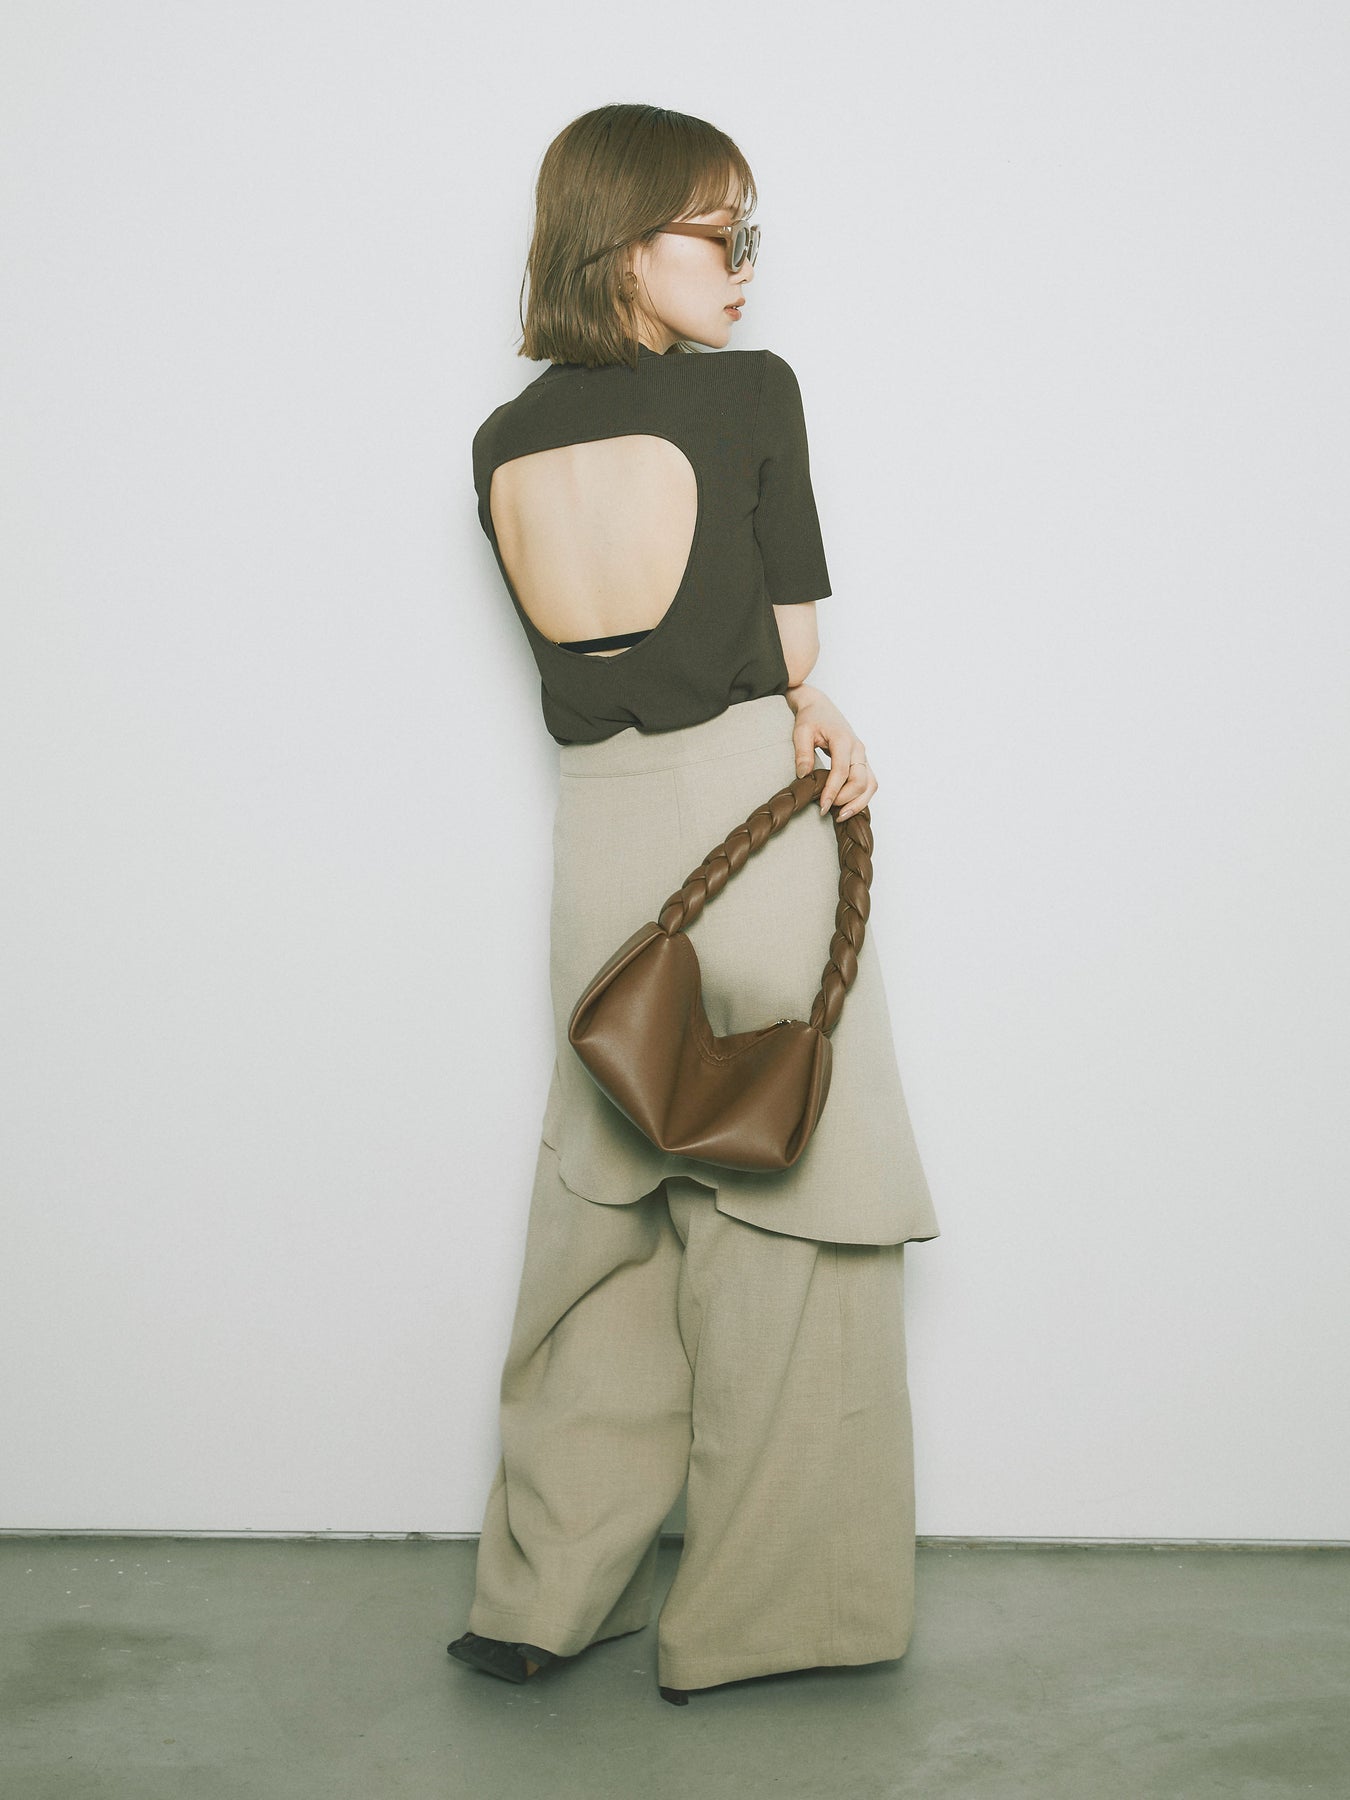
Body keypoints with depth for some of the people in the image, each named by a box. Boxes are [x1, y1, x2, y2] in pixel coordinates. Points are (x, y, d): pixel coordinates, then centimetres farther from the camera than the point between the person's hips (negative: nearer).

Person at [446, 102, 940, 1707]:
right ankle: (757, 1608, 12)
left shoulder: (503, 446, 10)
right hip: (747, 805, -5)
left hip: (596, 822, 5)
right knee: (784, 1197, 4)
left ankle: (545, 1592, 20)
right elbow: (795, 638, -3)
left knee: (603, 1202, 14)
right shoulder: (751, 391, -5)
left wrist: (792, 709, 5)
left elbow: (585, 653, 8)